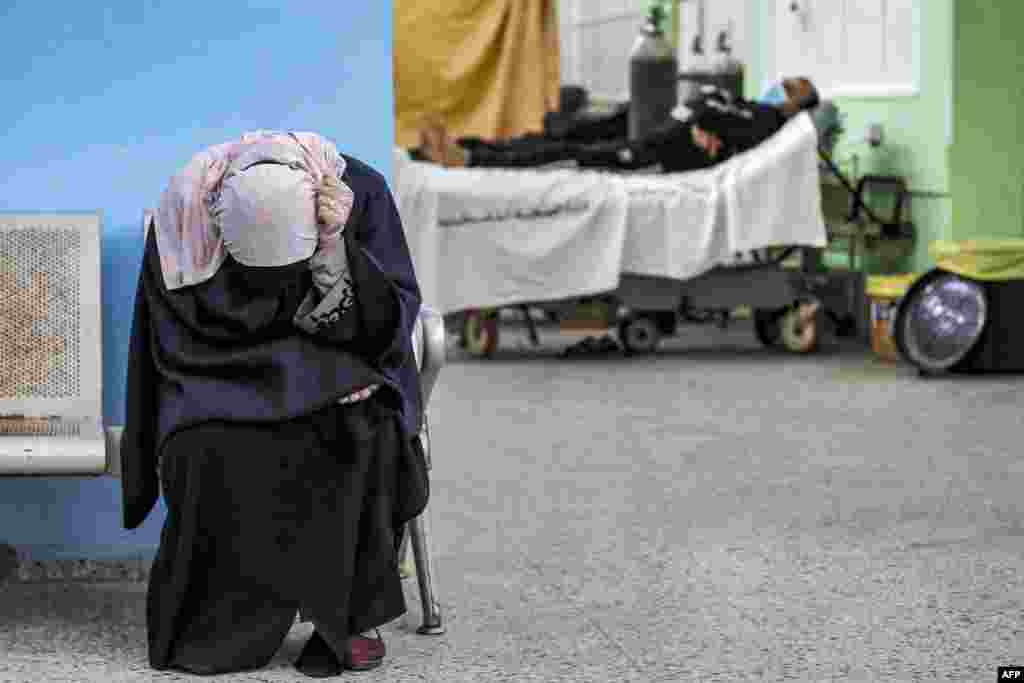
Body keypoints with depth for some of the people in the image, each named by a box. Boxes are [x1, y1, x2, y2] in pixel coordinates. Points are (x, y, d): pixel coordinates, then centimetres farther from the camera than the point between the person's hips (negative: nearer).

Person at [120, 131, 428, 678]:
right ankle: (221, 630, -14)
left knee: (367, 435, -32)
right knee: (211, 452, -32)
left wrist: (335, 254, -30)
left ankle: (346, 614, -16)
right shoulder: (188, 207, -16)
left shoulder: (359, 191, -16)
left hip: (333, 376, 1)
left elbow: (391, 321, -13)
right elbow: (188, 339, -7)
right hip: (228, 380, 0)